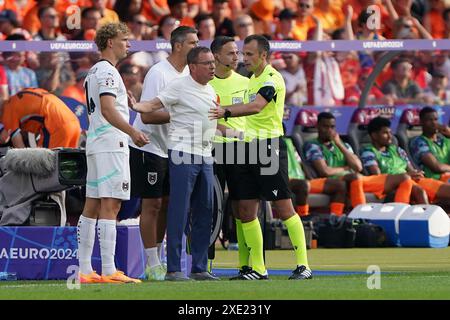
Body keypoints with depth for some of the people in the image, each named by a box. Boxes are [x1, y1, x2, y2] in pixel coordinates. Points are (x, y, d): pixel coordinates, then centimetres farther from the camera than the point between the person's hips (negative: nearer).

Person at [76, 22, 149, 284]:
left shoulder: (95, 71, 20)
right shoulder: (107, 71, -11)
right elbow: (108, 109, -22)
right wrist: (133, 132, -30)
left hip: (96, 145, 10)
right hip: (111, 146, -10)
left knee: (92, 207, 8)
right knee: (110, 206, -12)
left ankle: (85, 270, 9)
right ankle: (109, 271, -16)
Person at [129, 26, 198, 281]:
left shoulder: (187, 72, 7)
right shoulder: (158, 73, -18)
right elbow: (147, 115, -23)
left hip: (170, 150, 8)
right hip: (149, 148, -8)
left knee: (166, 204, 11)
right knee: (152, 204, -5)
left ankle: (158, 261, 19)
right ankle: (153, 266, -1)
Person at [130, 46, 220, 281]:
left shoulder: (211, 91, 16)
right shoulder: (179, 86, -7)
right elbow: (154, 105, -15)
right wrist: (134, 106, -32)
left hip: (205, 156, 8)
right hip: (183, 154, -8)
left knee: (204, 213, 8)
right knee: (179, 211, -9)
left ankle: (199, 268, 14)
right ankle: (173, 269, -8)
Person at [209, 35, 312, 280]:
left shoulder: (271, 78, -11)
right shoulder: (253, 80, 18)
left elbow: (256, 106, -28)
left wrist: (227, 112, -38)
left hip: (269, 147, -9)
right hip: (251, 148, 9)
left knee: (284, 207, -7)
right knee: (246, 210, 4)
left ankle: (303, 265, -3)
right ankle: (257, 268, 9)